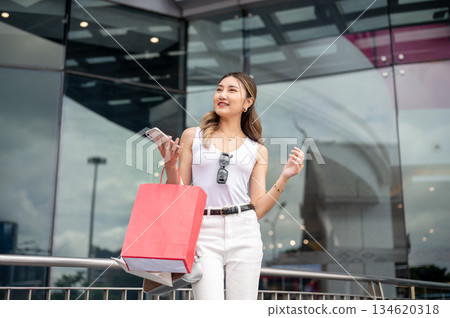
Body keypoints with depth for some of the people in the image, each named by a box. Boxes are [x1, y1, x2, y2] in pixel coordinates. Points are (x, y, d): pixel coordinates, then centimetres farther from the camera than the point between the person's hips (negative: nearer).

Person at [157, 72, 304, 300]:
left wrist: (284, 177, -2)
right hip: (203, 231, -1)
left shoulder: (257, 150, 12)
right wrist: (170, 166, -8)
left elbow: (258, 208, 7)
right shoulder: (192, 136, 9)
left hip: (243, 232, 2)